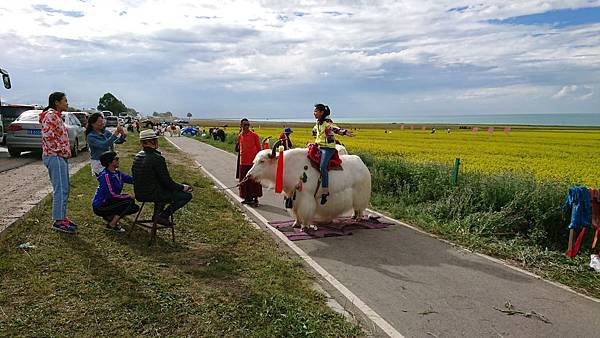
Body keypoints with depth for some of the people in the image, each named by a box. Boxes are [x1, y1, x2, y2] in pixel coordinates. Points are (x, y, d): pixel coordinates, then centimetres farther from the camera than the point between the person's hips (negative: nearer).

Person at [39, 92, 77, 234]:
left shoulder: (56, 116, 19)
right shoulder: (50, 115, -12)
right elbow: (48, 135, -23)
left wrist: (65, 151, 15)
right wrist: (60, 150, -16)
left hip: (61, 157, 11)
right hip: (55, 157, -11)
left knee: (64, 189, 14)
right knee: (61, 189, -9)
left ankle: (62, 217, 21)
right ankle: (58, 221, -5)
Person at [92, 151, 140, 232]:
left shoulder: (117, 173, 5)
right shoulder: (105, 176, -22)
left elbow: (132, 179, -1)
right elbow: (111, 195, -26)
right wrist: (127, 196, -18)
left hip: (108, 203, 9)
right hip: (100, 207, -9)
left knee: (135, 208, 5)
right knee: (130, 201, -22)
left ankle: (109, 217, 11)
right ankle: (111, 225, -12)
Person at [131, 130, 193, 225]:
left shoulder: (138, 156, 6)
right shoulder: (157, 158, -22)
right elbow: (168, 182, -19)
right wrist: (183, 187, -2)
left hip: (139, 194, 9)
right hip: (151, 194, -9)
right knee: (187, 195, -4)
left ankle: (157, 213, 25)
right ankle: (162, 216, -5)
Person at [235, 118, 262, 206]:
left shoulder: (254, 135, -5)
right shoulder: (240, 136, 9)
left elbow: (258, 148, -3)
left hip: (253, 162, -5)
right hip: (243, 162, 5)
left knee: (254, 181, -2)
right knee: (244, 181, 10)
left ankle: (255, 198, 5)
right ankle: (247, 198, 21)